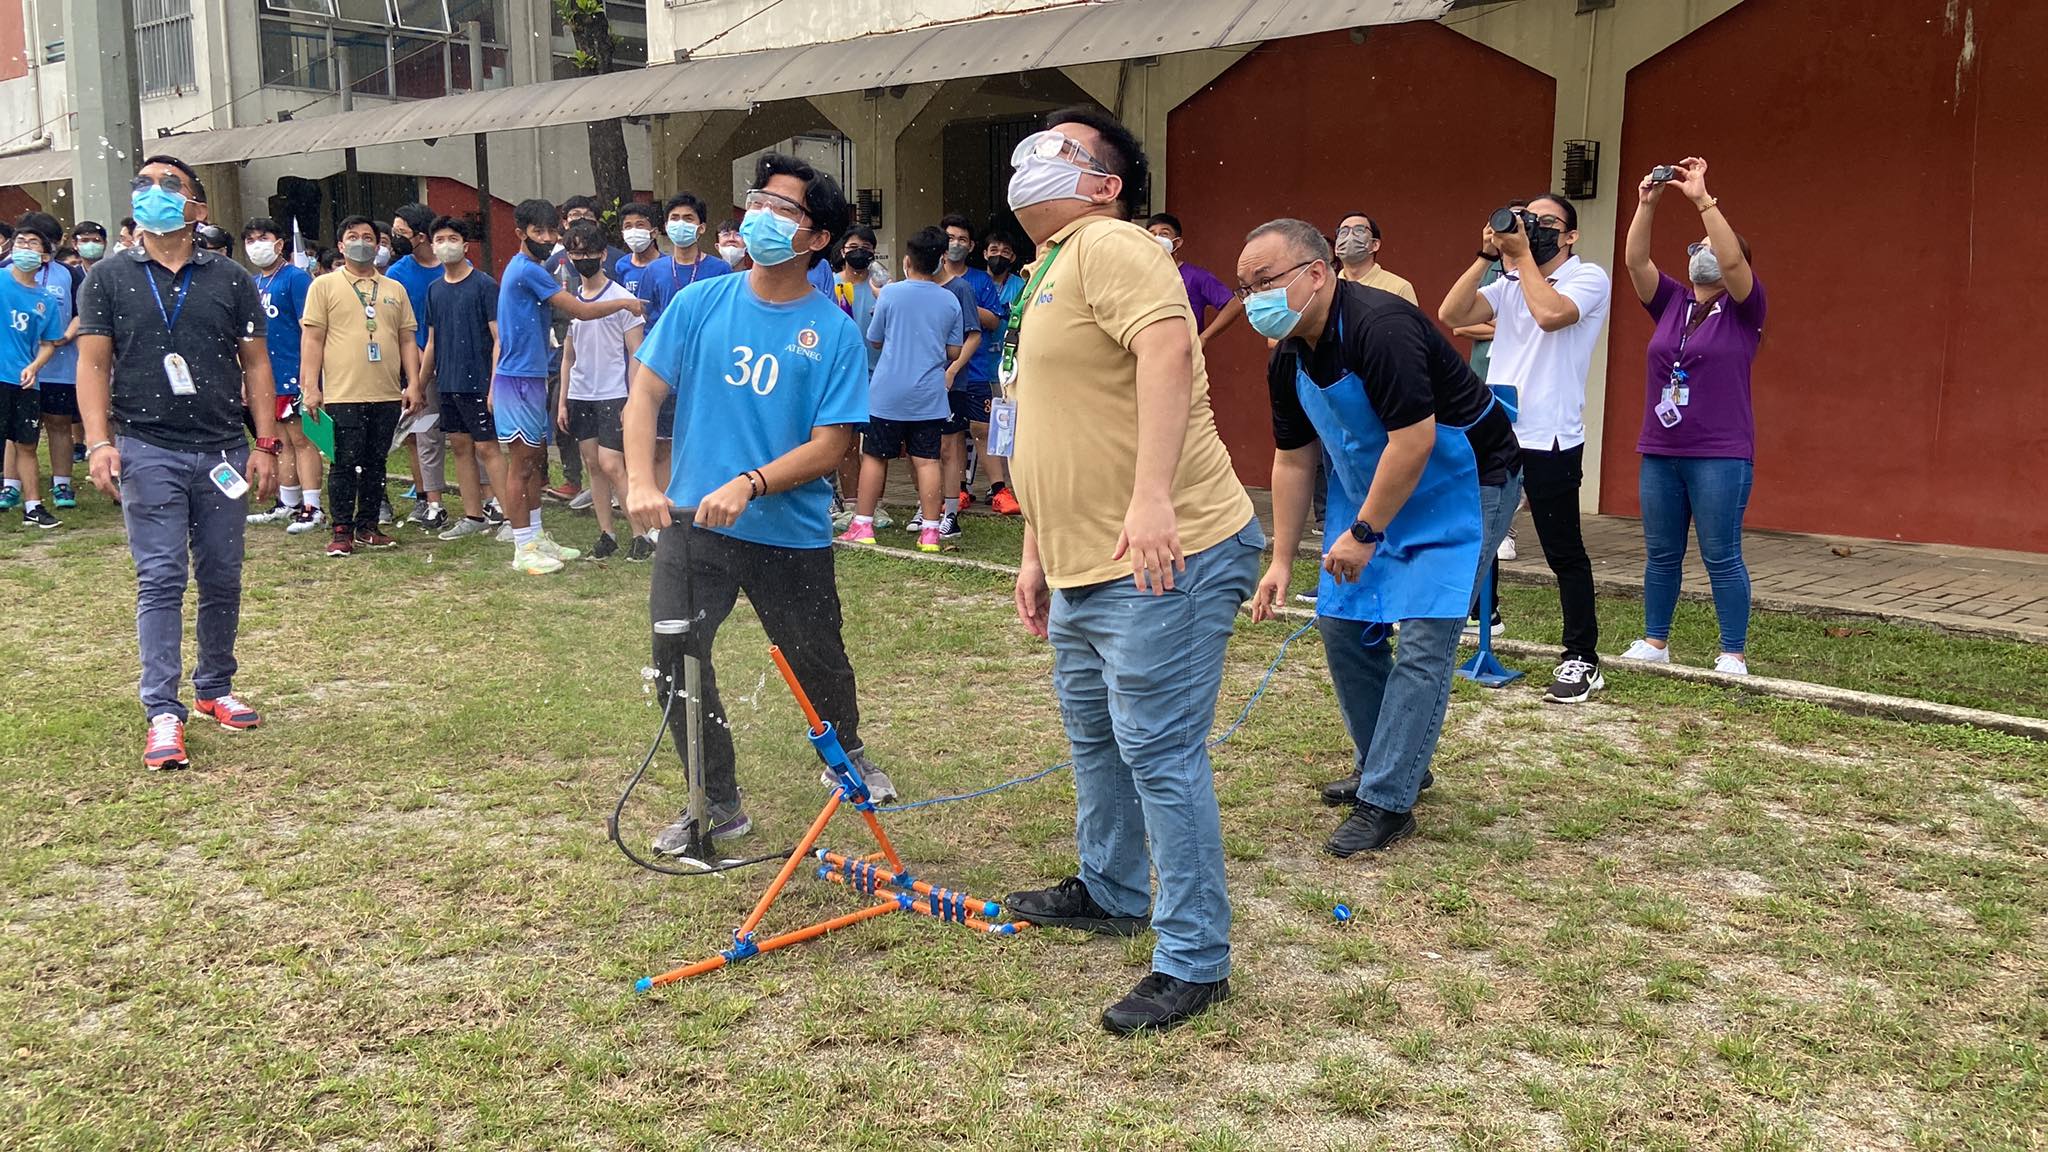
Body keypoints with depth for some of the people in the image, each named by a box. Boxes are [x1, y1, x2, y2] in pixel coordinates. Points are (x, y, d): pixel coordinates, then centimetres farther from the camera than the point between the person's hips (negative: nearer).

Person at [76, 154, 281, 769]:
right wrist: (98, 442, -10)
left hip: (222, 451, 2)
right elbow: (93, 363, 2)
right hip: (148, 450, -2)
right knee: (160, 579, -6)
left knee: (223, 579, 8)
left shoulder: (231, 279, 8)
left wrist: (266, 444, 0)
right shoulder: (109, 278, 5)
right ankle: (163, 714, -5)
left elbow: (255, 364, 8)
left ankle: (214, 689, 24)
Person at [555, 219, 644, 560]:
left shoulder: (621, 298, -5)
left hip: (613, 395, -6)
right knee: (592, 465, 7)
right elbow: (568, 355, 16)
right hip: (579, 395, 6)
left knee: (611, 465, -12)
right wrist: (562, 401, 12)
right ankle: (606, 534, 14)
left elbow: (636, 354, -6)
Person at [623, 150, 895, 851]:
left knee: (818, 662, 13)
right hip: (692, 523, 2)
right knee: (676, 658, -3)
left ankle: (847, 758, 45)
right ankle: (717, 804, 16)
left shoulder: (835, 332, -8)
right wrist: (641, 483, -15)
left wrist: (749, 485, -24)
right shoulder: (701, 303, -1)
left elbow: (830, 444, -11)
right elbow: (645, 392, 0)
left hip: (792, 533, -1)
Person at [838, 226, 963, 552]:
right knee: (926, 461, 1)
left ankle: (862, 524, 11)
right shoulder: (950, 301, 1)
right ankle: (930, 531, -1)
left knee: (874, 457, 8)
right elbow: (954, 352, 5)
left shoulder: (890, 294, -4)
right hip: (929, 396, 2)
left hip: (887, 393, -1)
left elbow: (874, 340, 5)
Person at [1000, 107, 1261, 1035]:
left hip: (1163, 558, -11)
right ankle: (1110, 891, 42)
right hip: (1087, 569, 11)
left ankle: (1194, 962, 4)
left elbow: (1167, 348, -29)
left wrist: (1151, 500, -37)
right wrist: (1036, 554, 24)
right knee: (1092, 732, 23)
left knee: (1159, 754, -7)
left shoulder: (1108, 246, -11)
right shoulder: (1048, 277, 21)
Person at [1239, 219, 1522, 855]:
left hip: (1464, 486, -9)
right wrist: (1281, 562, 5)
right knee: (1341, 625, 8)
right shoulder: (1288, 361, -2)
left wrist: (1364, 534, -22)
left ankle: (1386, 802, -7)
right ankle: (1390, 762, 26)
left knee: (1423, 643, -12)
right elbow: (1293, 461, 6)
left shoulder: (1380, 326, -29)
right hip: (1373, 489, 9)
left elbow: (1413, 441, -30)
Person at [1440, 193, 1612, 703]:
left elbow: (1550, 313, -22)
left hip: (1550, 438, -6)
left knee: (1564, 552, -2)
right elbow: (1451, 314, 0)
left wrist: (1523, 254, -13)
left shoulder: (1588, 277, -2)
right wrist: (1487, 256, -5)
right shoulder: (1510, 282, 14)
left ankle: (1582, 659, 4)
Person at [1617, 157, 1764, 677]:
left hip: (1720, 454, -5)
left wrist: (1703, 200, -22)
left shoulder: (1743, 309, -1)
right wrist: (1647, 202, -12)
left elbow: (1732, 259, -19)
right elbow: (1635, 259, -1)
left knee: (1721, 556, -2)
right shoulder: (1671, 302, 11)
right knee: (1661, 554, 11)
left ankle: (1734, 655, 5)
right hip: (1659, 452, 5)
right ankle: (1655, 642, 21)